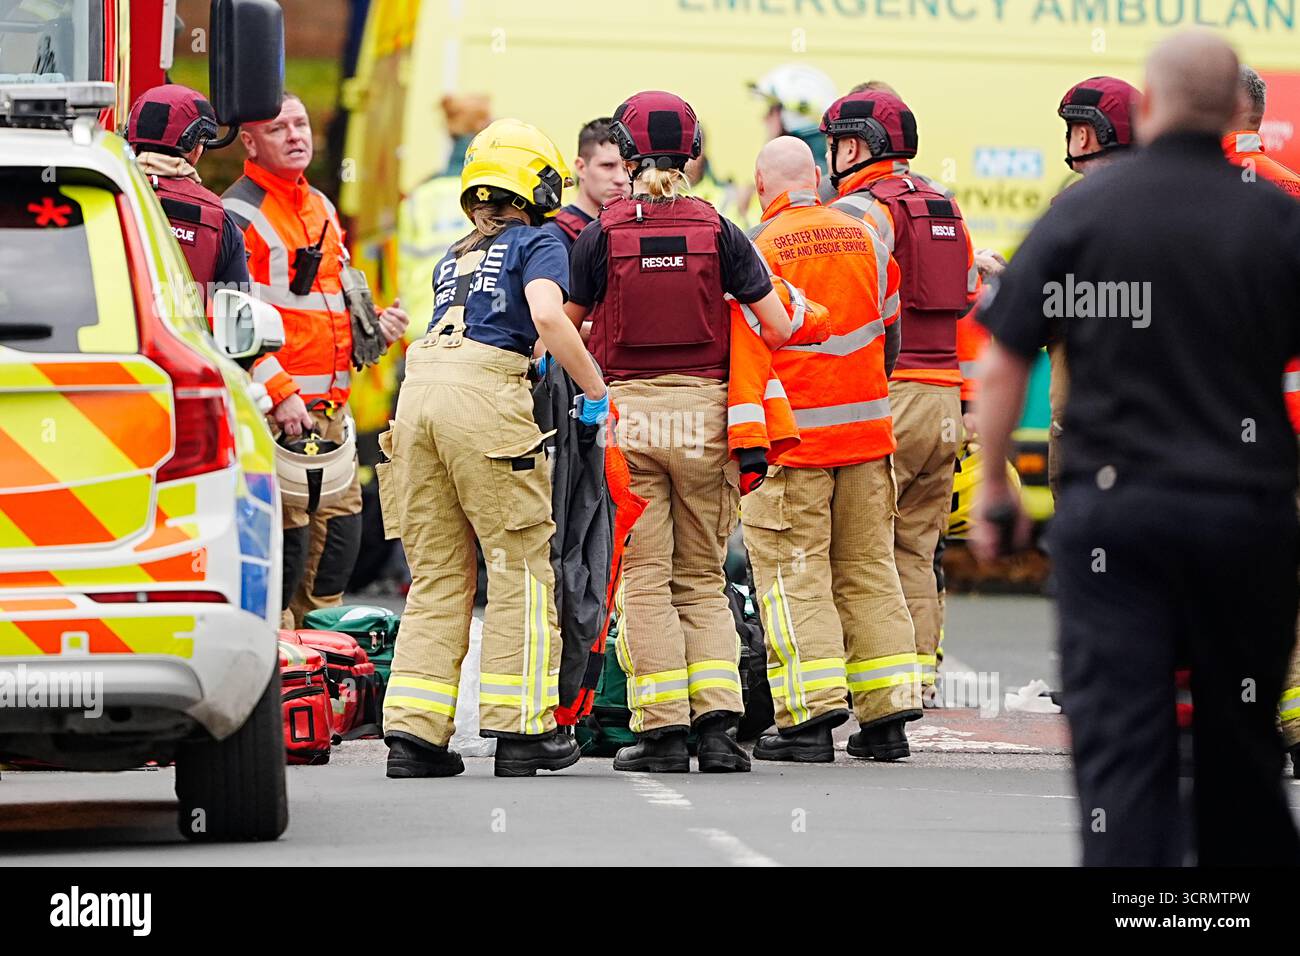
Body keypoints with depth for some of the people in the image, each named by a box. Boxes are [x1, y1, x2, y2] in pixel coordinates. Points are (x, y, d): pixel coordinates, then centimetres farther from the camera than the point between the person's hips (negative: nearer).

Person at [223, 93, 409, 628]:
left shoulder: (321, 208, 19)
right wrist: (279, 390, -23)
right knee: (285, 537, -10)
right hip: (276, 409, -9)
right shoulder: (239, 213, -9)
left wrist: (375, 325, 12)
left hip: (332, 405, 9)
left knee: (340, 532, 12)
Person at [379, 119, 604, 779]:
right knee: (521, 563, 3)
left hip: (419, 386, 6)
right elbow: (548, 317, -9)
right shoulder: (537, 244, 8)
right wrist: (596, 392, -2)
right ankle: (520, 730, 1)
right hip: (485, 390, -6)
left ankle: (413, 731, 3)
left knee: (437, 571, 10)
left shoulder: (453, 261, 29)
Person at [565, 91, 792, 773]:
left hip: (628, 414, -2)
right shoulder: (718, 232, 0)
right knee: (703, 578, 10)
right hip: (704, 410, 2)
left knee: (645, 580, 3)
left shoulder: (600, 236, -3)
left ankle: (663, 731, -2)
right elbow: (779, 328, -1)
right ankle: (717, 724, -1)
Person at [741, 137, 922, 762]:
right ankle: (887, 716, 9)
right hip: (867, 430, 5)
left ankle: (810, 715, -8)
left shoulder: (758, 248, -10)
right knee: (868, 569, 10)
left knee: (794, 571, -1)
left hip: (790, 435, -5)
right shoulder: (865, 238, 6)